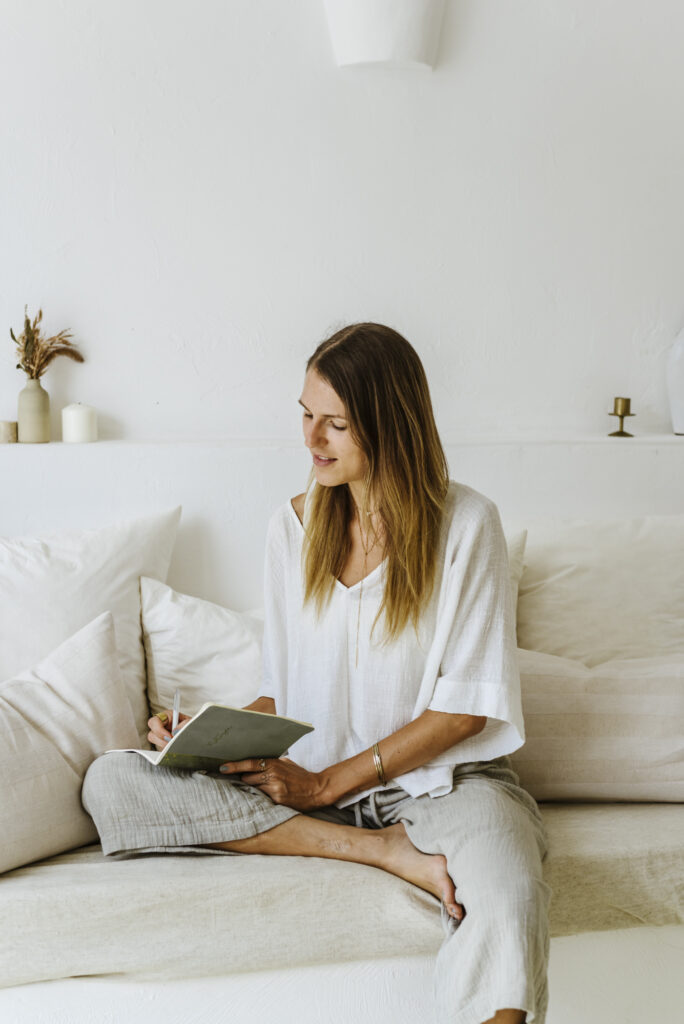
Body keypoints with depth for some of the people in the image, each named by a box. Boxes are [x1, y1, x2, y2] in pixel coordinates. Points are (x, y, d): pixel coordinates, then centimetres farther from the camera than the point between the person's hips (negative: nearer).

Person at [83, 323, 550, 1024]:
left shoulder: (464, 524, -5)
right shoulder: (293, 526, 8)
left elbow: (466, 707, -8)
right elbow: (282, 694, 12)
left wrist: (329, 783, -14)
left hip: (441, 777, -5)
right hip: (310, 780, 5)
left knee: (508, 907, -41)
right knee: (109, 781, -20)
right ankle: (387, 853, -22)